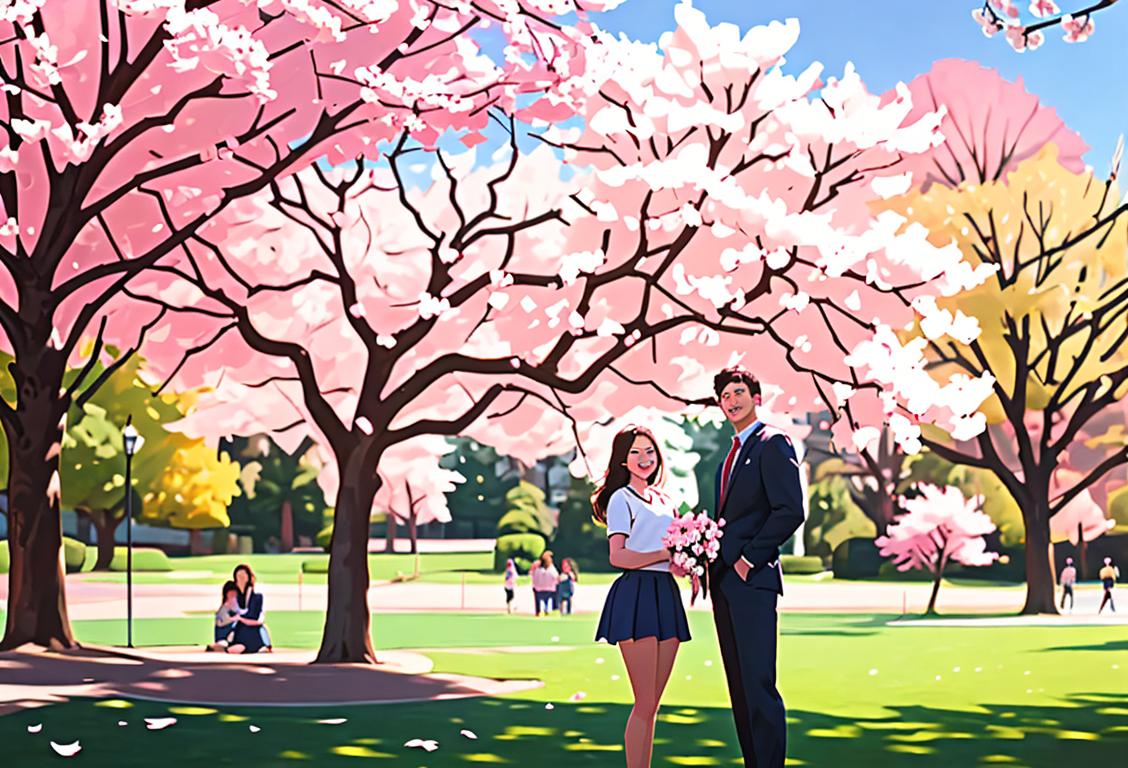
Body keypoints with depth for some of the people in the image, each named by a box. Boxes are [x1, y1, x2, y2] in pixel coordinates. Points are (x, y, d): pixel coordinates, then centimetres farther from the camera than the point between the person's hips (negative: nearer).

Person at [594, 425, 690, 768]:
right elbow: (618, 556, -11)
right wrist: (665, 554, -13)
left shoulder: (662, 498, 19)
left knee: (652, 703, 8)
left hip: (665, 594, 7)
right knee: (645, 703, -10)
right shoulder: (621, 498, -2)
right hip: (635, 595, -7)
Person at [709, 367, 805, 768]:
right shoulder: (732, 455, 22)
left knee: (758, 684, -11)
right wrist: (710, 562, 8)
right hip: (725, 583, 9)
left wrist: (749, 558, -15)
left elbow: (790, 511, -15)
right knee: (740, 687, 9)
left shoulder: (772, 443, -5)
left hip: (752, 580, -9)